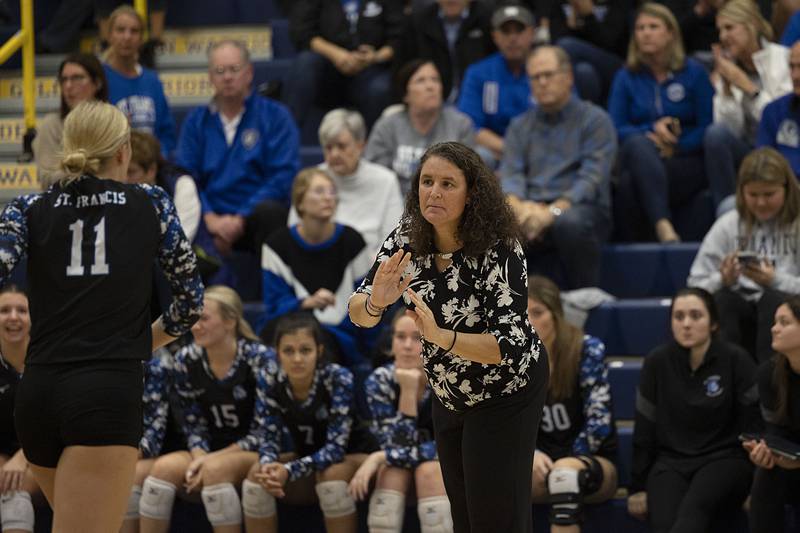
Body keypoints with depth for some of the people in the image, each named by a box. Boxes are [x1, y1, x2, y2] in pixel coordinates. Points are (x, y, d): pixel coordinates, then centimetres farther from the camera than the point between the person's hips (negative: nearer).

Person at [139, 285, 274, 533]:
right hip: (211, 454, 4)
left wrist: (211, 459, -20)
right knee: (164, 467, -24)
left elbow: (264, 432, -13)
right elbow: (193, 424, 3)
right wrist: (199, 457, -18)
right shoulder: (186, 359, -1)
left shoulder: (259, 358, -14)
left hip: (256, 454, -4)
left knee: (215, 469, -35)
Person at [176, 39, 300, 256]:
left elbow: (283, 176, -4)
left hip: (253, 217, -1)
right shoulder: (196, 121, 15)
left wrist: (240, 220, -12)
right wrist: (210, 218, -13)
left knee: (269, 211, -37)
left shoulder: (275, 115, 6)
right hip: (212, 219, 1)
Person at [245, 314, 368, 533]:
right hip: (305, 456, 4)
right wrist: (268, 465, -37)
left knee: (332, 474, -35)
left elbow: (336, 446, -29)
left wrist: (289, 471, -43)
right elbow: (269, 437, -13)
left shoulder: (339, 379, -28)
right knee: (259, 473, -22)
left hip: (351, 457, -4)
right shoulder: (269, 381, -16)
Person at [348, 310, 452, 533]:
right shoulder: (379, 380, -18)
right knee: (392, 467, -30)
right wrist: (408, 392, -35)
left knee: (429, 470, -33)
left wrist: (379, 457, -30)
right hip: (402, 473, 2)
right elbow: (399, 445, -23)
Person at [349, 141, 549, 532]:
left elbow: (511, 345, -32)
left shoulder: (498, 252, -29)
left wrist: (440, 336, -45)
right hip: (450, 394, 6)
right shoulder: (406, 240, -14)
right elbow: (359, 313, -12)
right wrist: (376, 301, -36)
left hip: (505, 393, -6)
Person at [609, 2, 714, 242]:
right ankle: (663, 225, -52)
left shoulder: (693, 72, 9)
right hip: (636, 159, 2)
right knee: (638, 143, -38)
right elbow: (616, 128, 4)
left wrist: (674, 146, -12)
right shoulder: (626, 77, 14)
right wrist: (652, 130, -13)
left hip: (685, 161, -2)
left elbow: (708, 127, 1)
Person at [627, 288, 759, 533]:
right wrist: (637, 487, 8)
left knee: (694, 509, -35)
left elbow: (754, 425, -1)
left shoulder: (735, 360, -3)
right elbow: (644, 431, 8)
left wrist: (755, 486, -7)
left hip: (724, 460, -2)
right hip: (671, 462, 2)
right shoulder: (657, 362, 3)